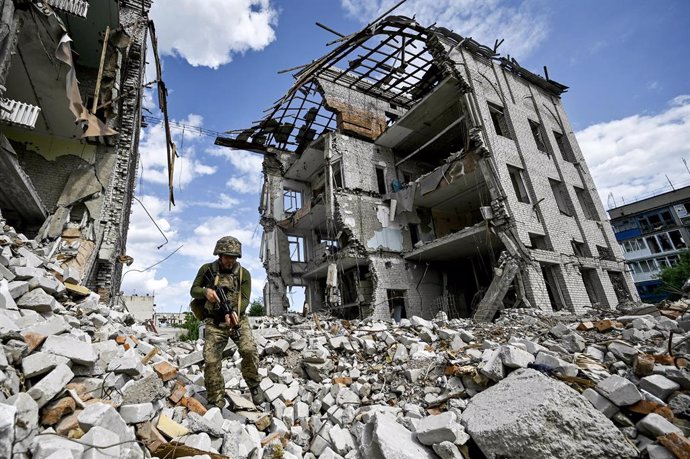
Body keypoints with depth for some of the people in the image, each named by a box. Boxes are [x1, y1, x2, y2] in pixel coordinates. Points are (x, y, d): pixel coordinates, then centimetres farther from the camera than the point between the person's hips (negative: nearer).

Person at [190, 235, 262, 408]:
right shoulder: (207, 269, 2)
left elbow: (244, 299, -5)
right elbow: (194, 290, 9)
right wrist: (206, 291, -15)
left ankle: (253, 385, 5)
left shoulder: (244, 274, 0)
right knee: (211, 361, -6)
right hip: (214, 323, 1)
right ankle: (216, 401, 13)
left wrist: (234, 313, -25)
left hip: (238, 319, -1)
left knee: (249, 350, -20)